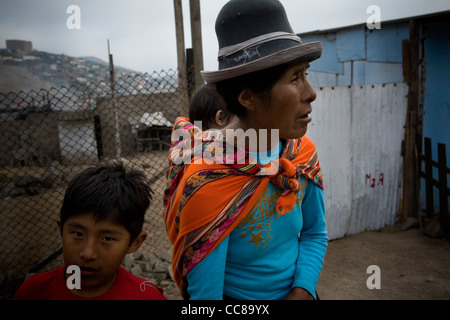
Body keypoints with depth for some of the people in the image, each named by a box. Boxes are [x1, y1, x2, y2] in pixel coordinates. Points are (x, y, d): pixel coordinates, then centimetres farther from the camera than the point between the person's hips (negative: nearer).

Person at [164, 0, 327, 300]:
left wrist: (302, 291, -14)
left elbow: (314, 233, -1)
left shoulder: (303, 152, -14)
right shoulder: (206, 186, -30)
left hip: (295, 292, 5)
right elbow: (204, 294, -23)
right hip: (237, 296, -4)